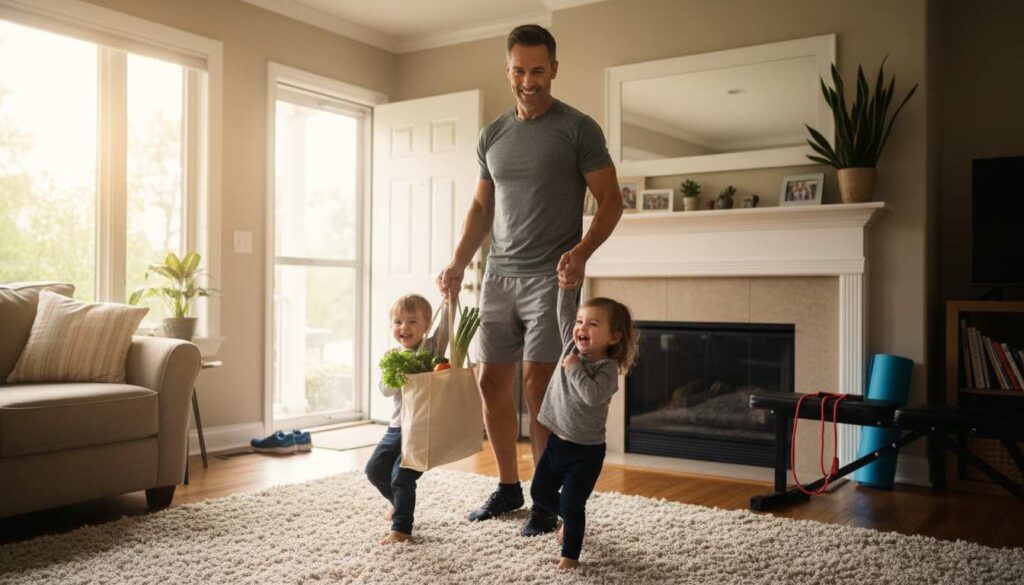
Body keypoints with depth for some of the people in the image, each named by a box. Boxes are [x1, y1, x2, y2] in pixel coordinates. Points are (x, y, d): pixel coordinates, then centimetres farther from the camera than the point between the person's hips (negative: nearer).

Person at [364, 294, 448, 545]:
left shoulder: (433, 348, -5)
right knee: (375, 469, 12)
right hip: (398, 426, 6)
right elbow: (385, 389, -6)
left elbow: (445, 325, -22)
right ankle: (401, 503, 39)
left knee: (401, 476, -10)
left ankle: (401, 528, 8)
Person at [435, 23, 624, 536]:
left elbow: (610, 200, -4)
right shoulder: (492, 135, 13)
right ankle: (508, 487, 23)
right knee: (492, 383, 6)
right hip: (499, 276, 6)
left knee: (537, 384, -7)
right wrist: (458, 263, 5)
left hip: (550, 277, -5)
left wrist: (582, 250, -21)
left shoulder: (578, 128, -3)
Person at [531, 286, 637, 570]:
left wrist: (574, 368, -27)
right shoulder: (572, 347, -1)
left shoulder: (607, 368, -19)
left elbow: (593, 395, -35)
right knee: (540, 493, 18)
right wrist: (567, 286, -9)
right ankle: (570, 519, 44)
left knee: (571, 505, -1)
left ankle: (570, 555, 18)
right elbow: (564, 313, 0)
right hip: (557, 441, 7)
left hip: (586, 451, -7)